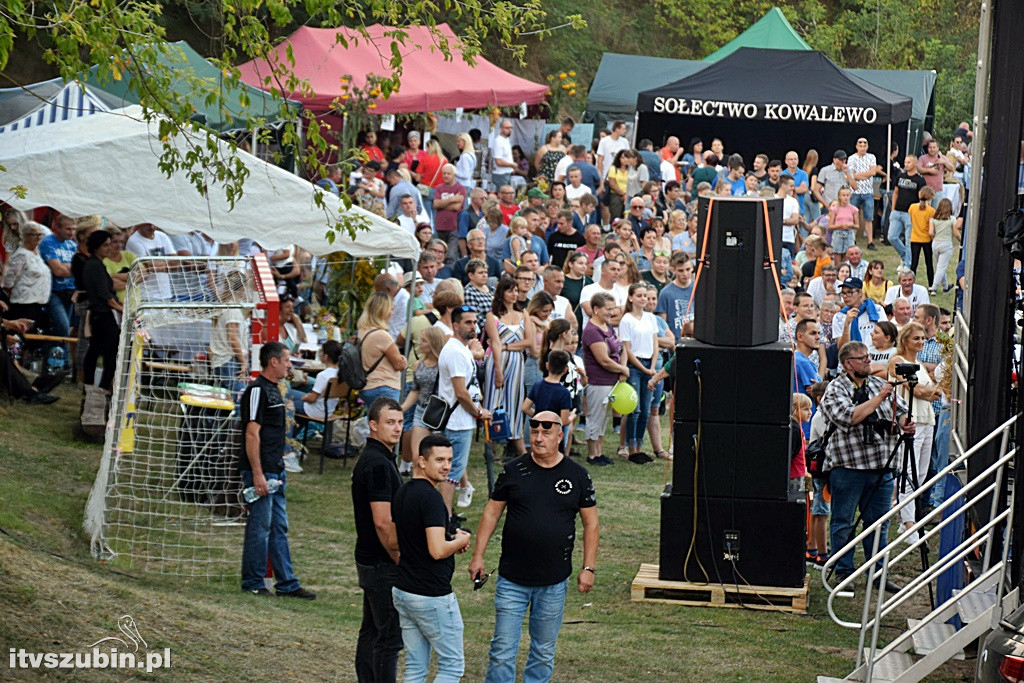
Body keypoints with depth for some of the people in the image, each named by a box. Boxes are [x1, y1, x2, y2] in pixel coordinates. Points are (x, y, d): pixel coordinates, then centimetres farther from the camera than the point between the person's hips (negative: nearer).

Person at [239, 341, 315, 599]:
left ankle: (287, 584, 14)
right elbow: (252, 434, -18)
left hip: (275, 470, 10)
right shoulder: (257, 390, -13)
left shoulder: (273, 390, 17)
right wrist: (257, 474, -22)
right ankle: (253, 584, 4)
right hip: (260, 471, -10)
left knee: (279, 527, 11)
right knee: (260, 526, -4)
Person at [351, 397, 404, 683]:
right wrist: (401, 560, -15)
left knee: (371, 632, 15)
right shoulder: (378, 464, -19)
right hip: (383, 563, -10)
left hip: (369, 560, 10)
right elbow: (383, 522, -23)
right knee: (390, 637, -7)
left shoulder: (371, 459, 14)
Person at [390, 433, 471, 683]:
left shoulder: (402, 493, 10)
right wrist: (460, 541, -5)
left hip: (403, 591, 9)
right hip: (432, 596, -9)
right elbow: (437, 551, -27)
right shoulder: (431, 497, -19)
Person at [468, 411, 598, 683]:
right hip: (512, 579, -1)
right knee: (503, 650, -2)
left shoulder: (577, 476, 1)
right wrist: (478, 556, 2)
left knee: (544, 652, 11)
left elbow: (591, 524, 6)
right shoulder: (513, 471, 0)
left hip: (554, 583, 1)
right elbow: (492, 513, 7)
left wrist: (589, 568, 1)